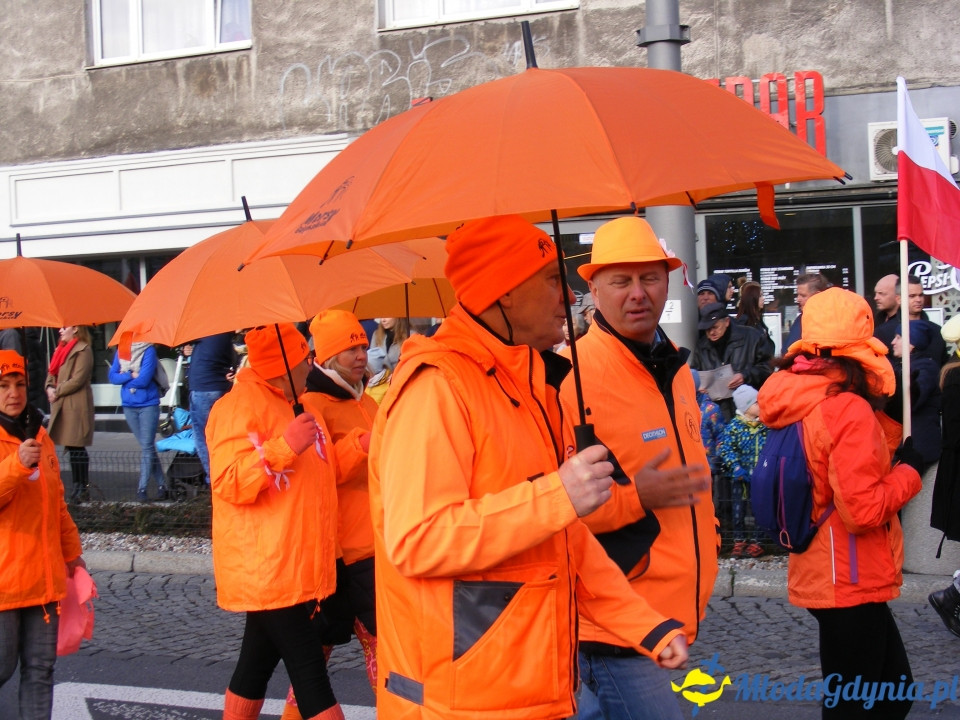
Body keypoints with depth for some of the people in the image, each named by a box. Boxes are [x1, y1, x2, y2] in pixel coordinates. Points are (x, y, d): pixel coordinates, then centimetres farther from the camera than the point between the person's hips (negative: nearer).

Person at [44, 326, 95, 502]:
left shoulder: (83, 350, -9)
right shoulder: (62, 349, 18)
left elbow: (78, 379, -15)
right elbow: (52, 373, 20)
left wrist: (57, 392, -11)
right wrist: (50, 387, 0)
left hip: (76, 406, -9)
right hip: (61, 405, 9)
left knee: (77, 447, -8)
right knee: (72, 447, 10)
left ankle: (83, 488, -3)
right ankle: (78, 486, 15)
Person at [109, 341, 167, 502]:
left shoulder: (149, 350, -10)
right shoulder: (121, 350, 6)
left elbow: (144, 379, -18)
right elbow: (112, 376, 2)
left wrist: (123, 378, -5)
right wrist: (131, 376, -14)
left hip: (148, 405, -5)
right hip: (129, 406, 5)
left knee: (147, 447, -4)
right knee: (147, 447, 9)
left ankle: (142, 488, -2)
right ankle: (161, 484, 16)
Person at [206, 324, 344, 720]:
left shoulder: (293, 404, 17)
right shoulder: (239, 407, -14)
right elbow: (229, 482, -24)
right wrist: (284, 446, -31)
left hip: (296, 567, 9)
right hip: (268, 569, -9)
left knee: (257, 662, 16)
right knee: (310, 672, -8)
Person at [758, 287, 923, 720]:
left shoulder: (796, 404, 4)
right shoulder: (849, 410, -21)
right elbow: (863, 510, -24)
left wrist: (883, 420, 6)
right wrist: (909, 470, -9)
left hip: (819, 575, 9)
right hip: (851, 582, -8)